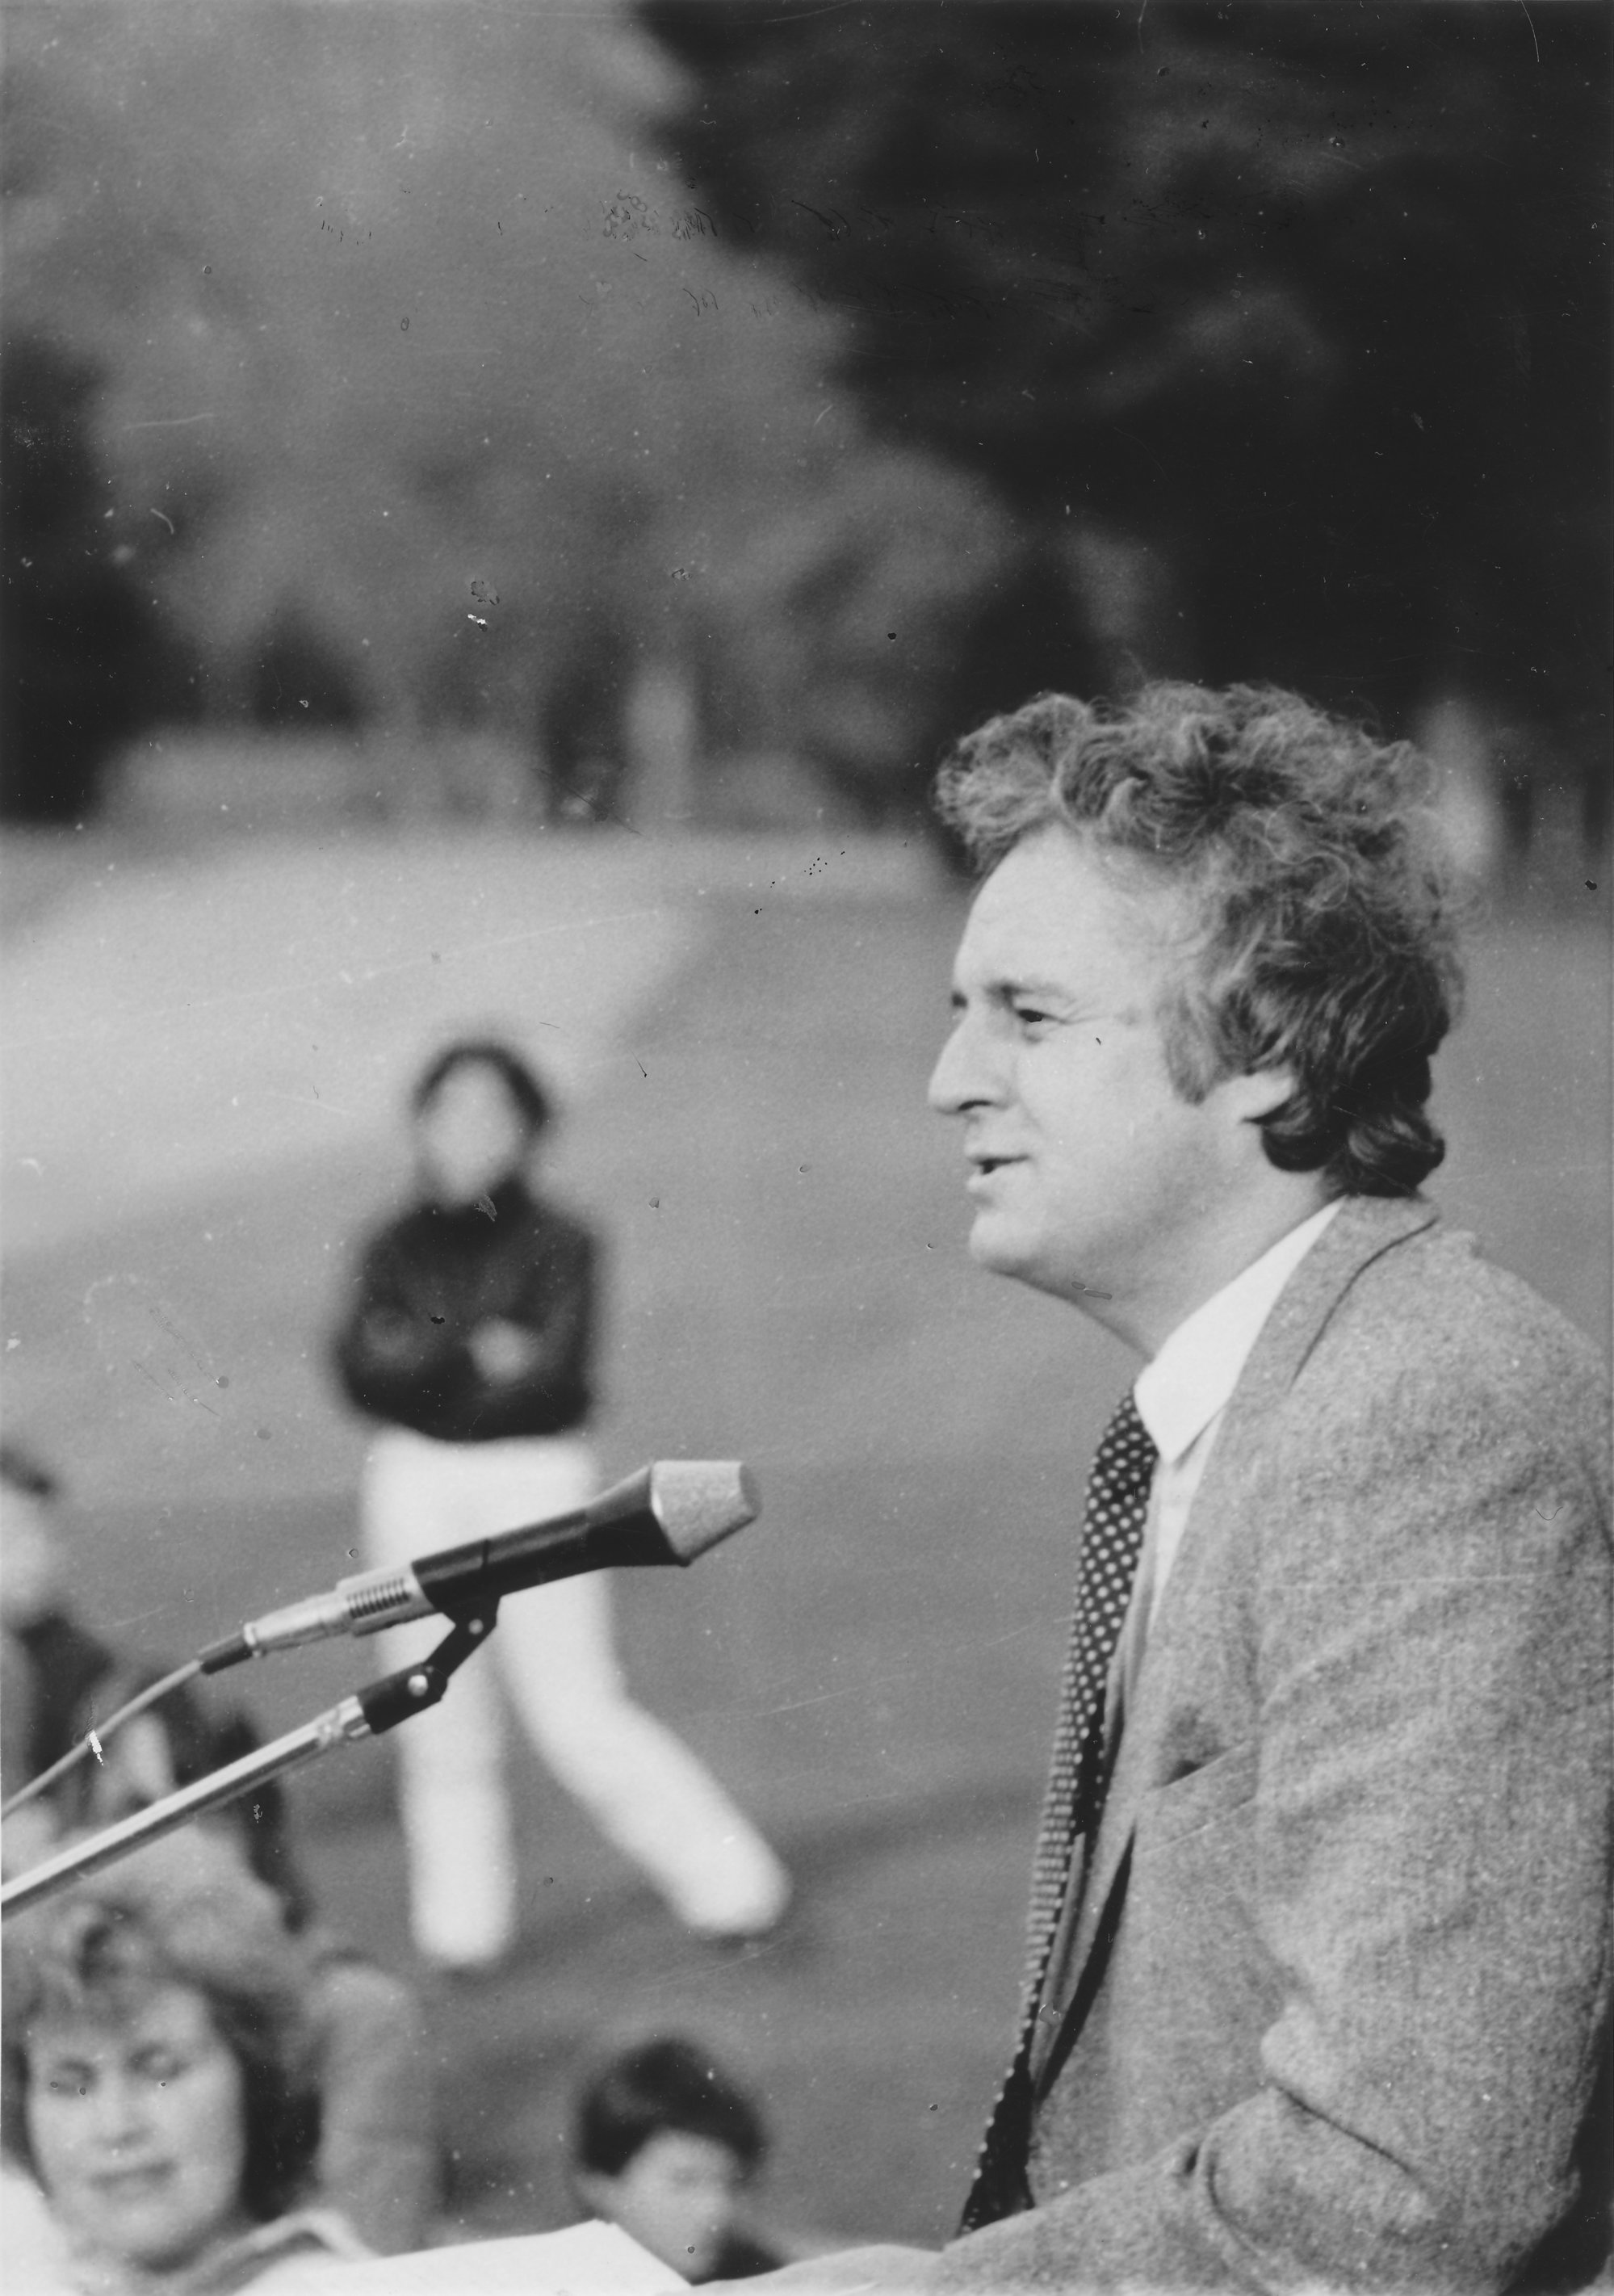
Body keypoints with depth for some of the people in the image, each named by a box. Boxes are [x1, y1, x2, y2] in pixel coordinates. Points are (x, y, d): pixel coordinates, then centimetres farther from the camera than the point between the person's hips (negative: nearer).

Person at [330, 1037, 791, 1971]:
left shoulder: (558, 1244, -5)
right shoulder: (399, 1249, 8)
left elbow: (549, 1378, -15)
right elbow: (363, 1367, -3)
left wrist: (424, 1366, -9)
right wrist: (472, 1351, -16)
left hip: (535, 1478, -4)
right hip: (416, 1487, 4)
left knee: (579, 1711, -7)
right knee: (440, 1723, 4)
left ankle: (733, 1884, 3)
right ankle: (462, 1926, 12)